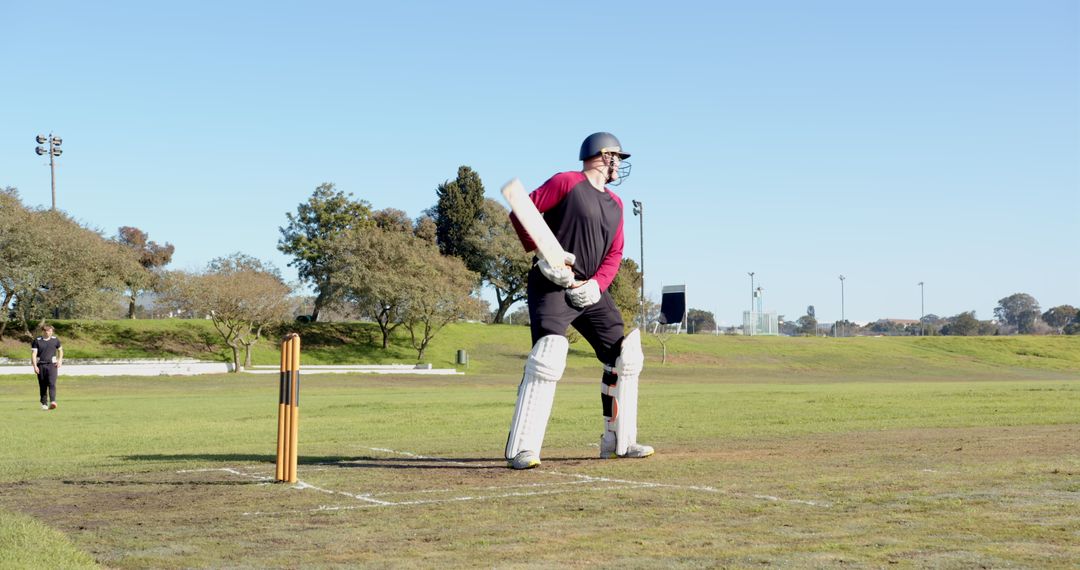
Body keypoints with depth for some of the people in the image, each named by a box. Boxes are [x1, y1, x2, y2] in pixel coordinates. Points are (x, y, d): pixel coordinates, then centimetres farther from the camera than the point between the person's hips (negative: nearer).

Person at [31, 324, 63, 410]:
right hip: (41, 365, 0)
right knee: (43, 386, 5)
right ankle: (44, 403, 16)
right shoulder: (37, 341, 1)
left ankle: (52, 402, -28)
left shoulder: (55, 340, 8)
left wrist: (60, 361, 6)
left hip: (52, 365, 0)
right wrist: (35, 366, -12)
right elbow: (33, 353, -2)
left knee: (52, 383, -16)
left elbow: (60, 350, 21)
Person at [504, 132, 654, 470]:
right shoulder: (566, 182, -4)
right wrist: (542, 254, -19)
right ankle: (521, 450, -23)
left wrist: (596, 284, -5)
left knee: (625, 356, 6)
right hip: (551, 286, -8)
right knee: (549, 354, -24)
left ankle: (619, 441, 19)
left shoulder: (615, 204, 18)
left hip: (590, 290, 8)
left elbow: (614, 253, 13)